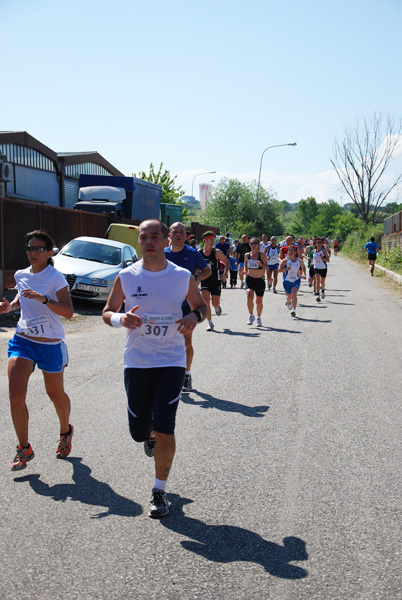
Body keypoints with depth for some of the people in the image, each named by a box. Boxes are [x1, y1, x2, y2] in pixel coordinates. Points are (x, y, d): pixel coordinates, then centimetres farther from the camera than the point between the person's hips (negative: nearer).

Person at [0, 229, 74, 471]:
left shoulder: (55, 277, -12)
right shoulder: (21, 275, 5)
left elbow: (68, 311, -20)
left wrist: (44, 299, -33)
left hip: (51, 345, -4)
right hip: (22, 341, 4)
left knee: (56, 395, 13)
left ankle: (66, 432, 43)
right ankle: (24, 449, 7)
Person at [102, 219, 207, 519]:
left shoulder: (183, 277, -2)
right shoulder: (126, 277, -2)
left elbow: (201, 306, 12)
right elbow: (107, 312, 7)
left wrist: (194, 317, -12)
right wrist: (121, 319, -16)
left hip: (171, 361, -1)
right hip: (136, 361, 2)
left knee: (164, 430, -9)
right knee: (138, 432, 9)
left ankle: (159, 491, 13)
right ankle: (150, 434, 48)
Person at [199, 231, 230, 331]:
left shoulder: (217, 252, -5)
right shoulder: (199, 253, -1)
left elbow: (227, 262, 5)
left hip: (216, 281, -1)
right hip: (204, 281, 1)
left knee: (215, 303, 0)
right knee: (206, 302, -13)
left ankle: (217, 306, 40)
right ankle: (210, 323, -1)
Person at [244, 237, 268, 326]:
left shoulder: (262, 255, -7)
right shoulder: (247, 255, 3)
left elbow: (267, 267, -11)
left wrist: (262, 265, -31)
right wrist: (245, 271, 5)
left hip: (260, 280, -1)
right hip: (250, 279, 1)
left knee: (259, 301, 9)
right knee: (249, 296, -24)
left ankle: (259, 318, 31)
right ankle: (251, 315, -6)